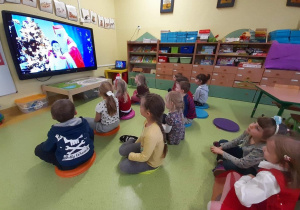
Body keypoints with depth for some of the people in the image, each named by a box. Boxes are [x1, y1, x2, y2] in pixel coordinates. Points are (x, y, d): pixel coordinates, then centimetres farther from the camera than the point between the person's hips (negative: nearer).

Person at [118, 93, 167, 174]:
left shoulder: (151, 134, -45)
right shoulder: (149, 121, -21)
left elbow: (144, 157, -28)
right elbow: (143, 135, 2)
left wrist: (130, 155, -11)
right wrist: (135, 143, 16)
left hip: (151, 162, -6)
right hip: (145, 147, 6)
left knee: (123, 166, -6)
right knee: (122, 150, 9)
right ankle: (131, 139, 37)